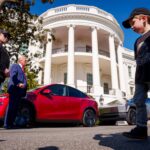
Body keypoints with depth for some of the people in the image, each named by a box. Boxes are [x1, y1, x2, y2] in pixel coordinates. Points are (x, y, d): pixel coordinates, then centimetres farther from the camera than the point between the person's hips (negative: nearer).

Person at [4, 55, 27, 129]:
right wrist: (18, 84, -20)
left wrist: (24, 85, 6)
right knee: (11, 107, -8)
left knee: (15, 108, 7)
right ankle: (7, 124, -3)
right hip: (14, 89, -8)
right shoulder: (14, 66, 2)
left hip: (19, 91, 9)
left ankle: (11, 123, 12)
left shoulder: (22, 69, 28)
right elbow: (13, 76, -12)